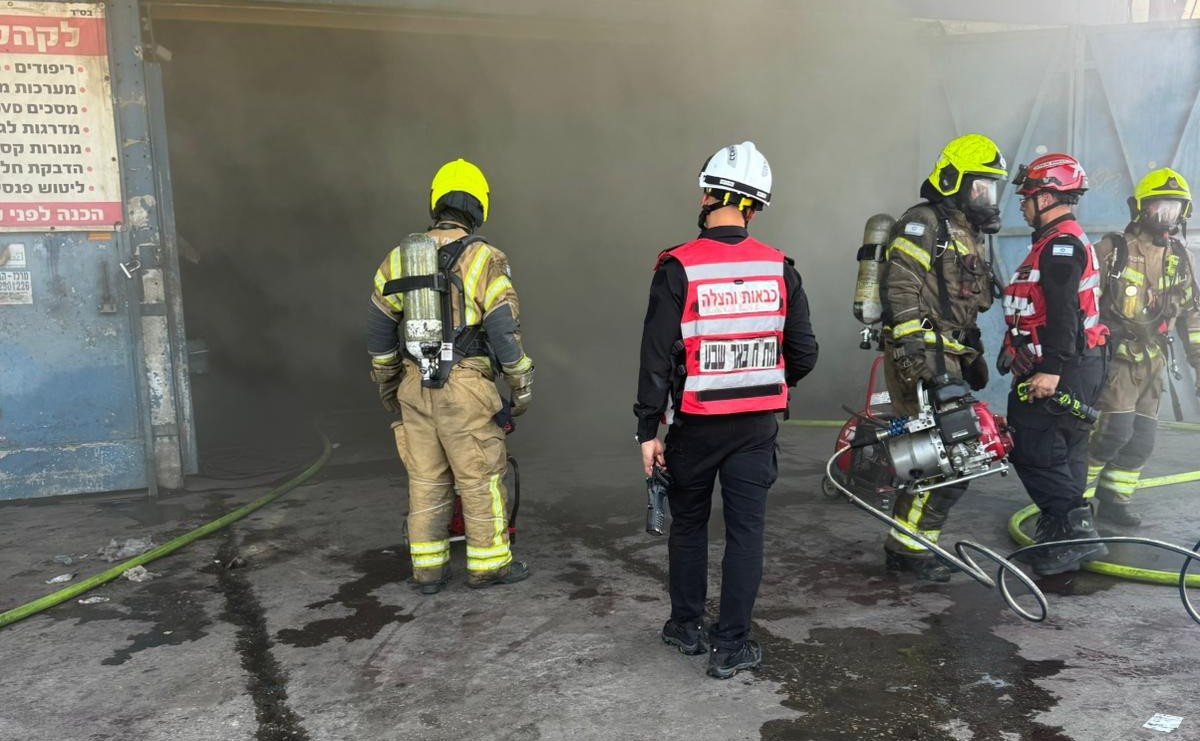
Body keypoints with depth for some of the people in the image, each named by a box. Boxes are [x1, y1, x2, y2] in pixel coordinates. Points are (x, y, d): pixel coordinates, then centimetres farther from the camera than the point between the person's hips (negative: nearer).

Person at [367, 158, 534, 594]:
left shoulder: (399, 258, 7)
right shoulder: (484, 260, -8)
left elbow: (379, 331, 12)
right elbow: (505, 332, -11)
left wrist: (387, 384, 23)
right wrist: (522, 386, 0)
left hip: (414, 387, 5)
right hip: (465, 391, -5)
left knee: (425, 480, 13)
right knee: (481, 479, 7)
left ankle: (428, 568, 21)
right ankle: (488, 564, 17)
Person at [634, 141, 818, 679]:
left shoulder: (678, 268, -11)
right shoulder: (780, 269, -1)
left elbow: (657, 355, -13)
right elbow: (804, 354, 3)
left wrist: (648, 429, -6)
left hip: (695, 423, -1)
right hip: (757, 424, 2)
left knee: (688, 523, 16)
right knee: (745, 530, 8)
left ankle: (686, 626, 29)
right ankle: (731, 646, 12)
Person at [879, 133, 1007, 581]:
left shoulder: (967, 234, 23)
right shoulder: (924, 223, -9)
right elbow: (899, 288, -20)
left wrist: (974, 354, 26)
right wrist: (915, 350, -25)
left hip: (946, 362, 10)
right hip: (920, 360, -10)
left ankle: (909, 545, 20)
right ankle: (907, 549, -1)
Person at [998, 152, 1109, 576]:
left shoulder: (1060, 244, -13)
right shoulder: (1065, 241, 21)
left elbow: (1063, 313, -23)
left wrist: (1050, 370, -26)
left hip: (1060, 371, -11)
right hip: (1076, 367, 11)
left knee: (1033, 449, -10)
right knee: (1063, 453, 13)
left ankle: (1075, 531, -7)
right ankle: (1065, 535, 19)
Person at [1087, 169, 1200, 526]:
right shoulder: (1113, 249, -7)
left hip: (1152, 362, 6)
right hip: (1116, 358, -6)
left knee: (1141, 440, 5)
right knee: (1114, 431, -15)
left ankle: (1114, 501, 19)